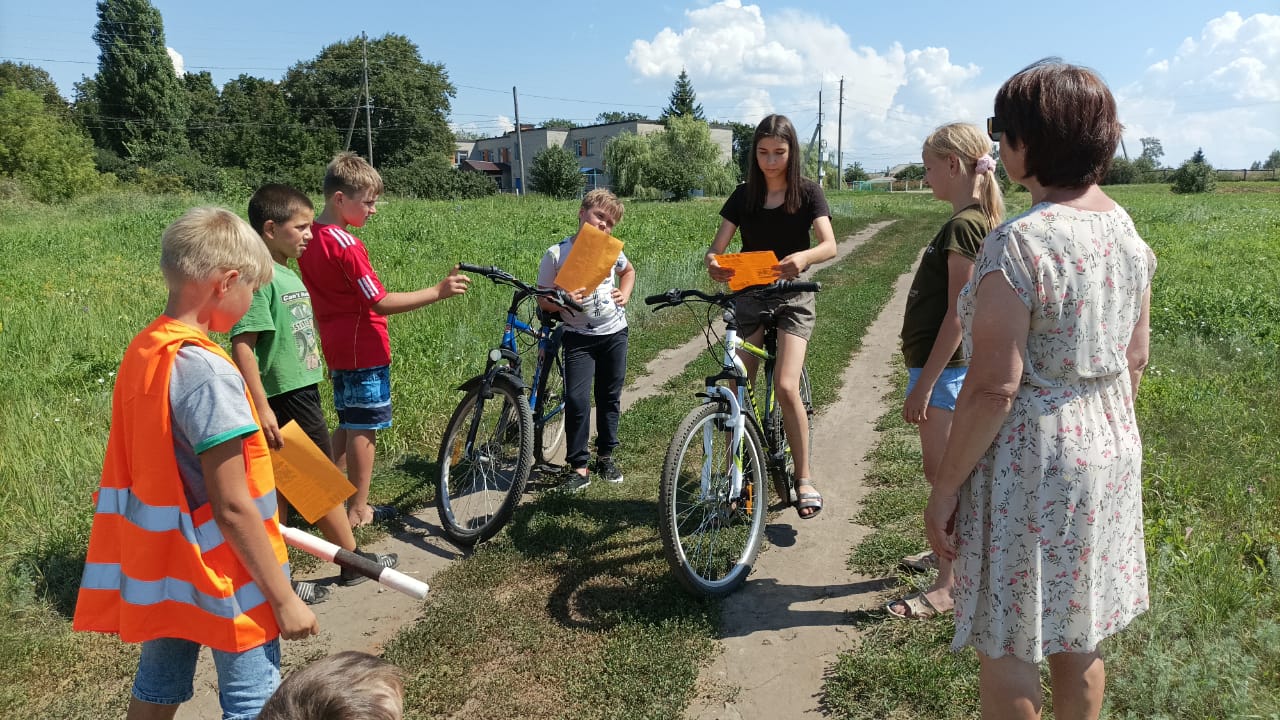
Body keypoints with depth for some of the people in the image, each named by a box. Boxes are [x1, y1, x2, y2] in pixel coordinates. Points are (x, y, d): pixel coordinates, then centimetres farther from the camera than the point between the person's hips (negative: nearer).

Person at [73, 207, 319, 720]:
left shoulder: (143, 351, 1)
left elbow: (164, 469, 9)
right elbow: (231, 508, -24)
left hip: (159, 563, 8)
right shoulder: (208, 372, -25)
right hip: (224, 579, -8)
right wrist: (283, 599, -16)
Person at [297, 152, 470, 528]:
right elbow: (381, 302, -22)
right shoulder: (346, 245, -20)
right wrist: (438, 291, -23)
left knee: (347, 425, 19)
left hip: (337, 349, 9)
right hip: (364, 349, -9)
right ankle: (358, 510, 10)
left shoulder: (310, 238, 7)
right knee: (364, 430, 1)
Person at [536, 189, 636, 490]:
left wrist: (624, 295, 3)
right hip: (579, 337, -3)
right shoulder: (556, 254, -11)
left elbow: (628, 271, 21)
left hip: (614, 332, 3)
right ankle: (579, 466, 1)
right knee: (576, 400, -12)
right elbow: (543, 299, -7)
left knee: (610, 398, 12)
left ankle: (606, 455, 29)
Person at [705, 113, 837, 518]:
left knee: (785, 386, -17)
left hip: (792, 298, -2)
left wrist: (803, 257, -41)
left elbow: (829, 245, -18)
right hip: (750, 297, 3)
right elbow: (718, 245, -5)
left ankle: (804, 478, -2)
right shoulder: (744, 195, 1)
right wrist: (713, 262, -30)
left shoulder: (807, 193, -5)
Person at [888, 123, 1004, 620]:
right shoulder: (976, 220, 12)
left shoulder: (963, 224, -18)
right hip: (945, 365, 10)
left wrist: (924, 384, -20)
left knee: (941, 472, -2)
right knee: (944, 469, 21)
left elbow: (958, 315, -22)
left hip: (945, 368, -10)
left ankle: (946, 587, 9)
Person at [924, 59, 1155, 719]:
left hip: (1030, 465, -8)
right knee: (1078, 635, 23)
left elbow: (992, 389, -23)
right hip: (1110, 453, 8)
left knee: (1007, 645, 9)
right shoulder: (1127, 230, 3)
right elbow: (1135, 357, 11)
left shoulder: (1017, 246, -23)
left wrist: (944, 487, -14)